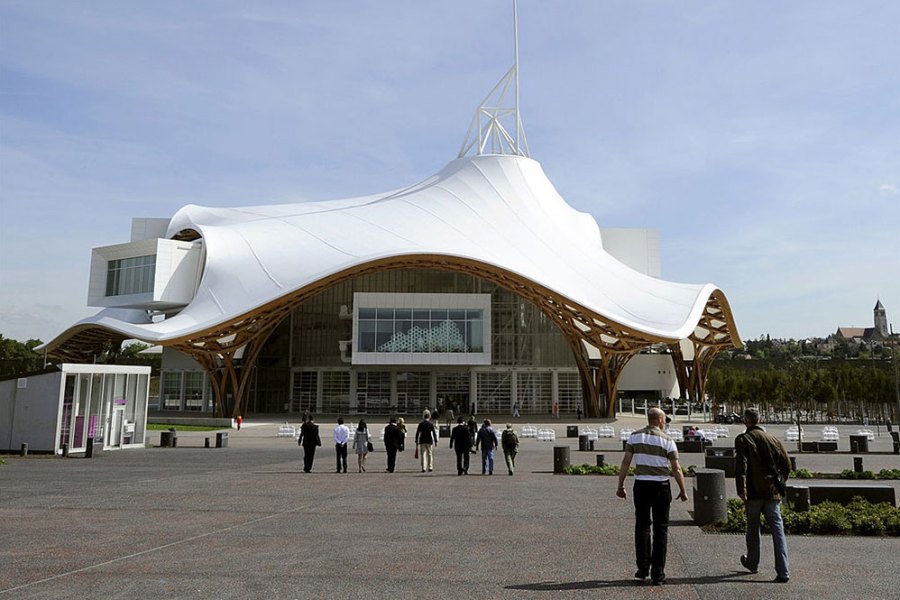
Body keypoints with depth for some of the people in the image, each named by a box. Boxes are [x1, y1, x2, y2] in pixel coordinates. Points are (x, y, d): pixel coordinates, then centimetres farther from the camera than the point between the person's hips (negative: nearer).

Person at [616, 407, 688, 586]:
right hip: (660, 486, -2)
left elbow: (625, 463, -2)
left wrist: (621, 486, 3)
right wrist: (683, 491, 6)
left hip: (641, 485, 2)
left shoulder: (635, 436, 1)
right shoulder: (667, 440, -5)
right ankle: (657, 574, 8)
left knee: (642, 526, 14)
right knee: (660, 529, 7)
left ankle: (643, 568, 14)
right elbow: (676, 469, -5)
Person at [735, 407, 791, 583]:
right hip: (772, 491, 3)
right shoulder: (773, 439, 6)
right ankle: (783, 571, -7)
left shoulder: (743, 439, -6)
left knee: (753, 528, 15)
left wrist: (741, 490, -16)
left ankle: (752, 562, 32)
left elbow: (741, 466, -16)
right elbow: (786, 464, 8)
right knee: (777, 529, 1)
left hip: (753, 492, -2)